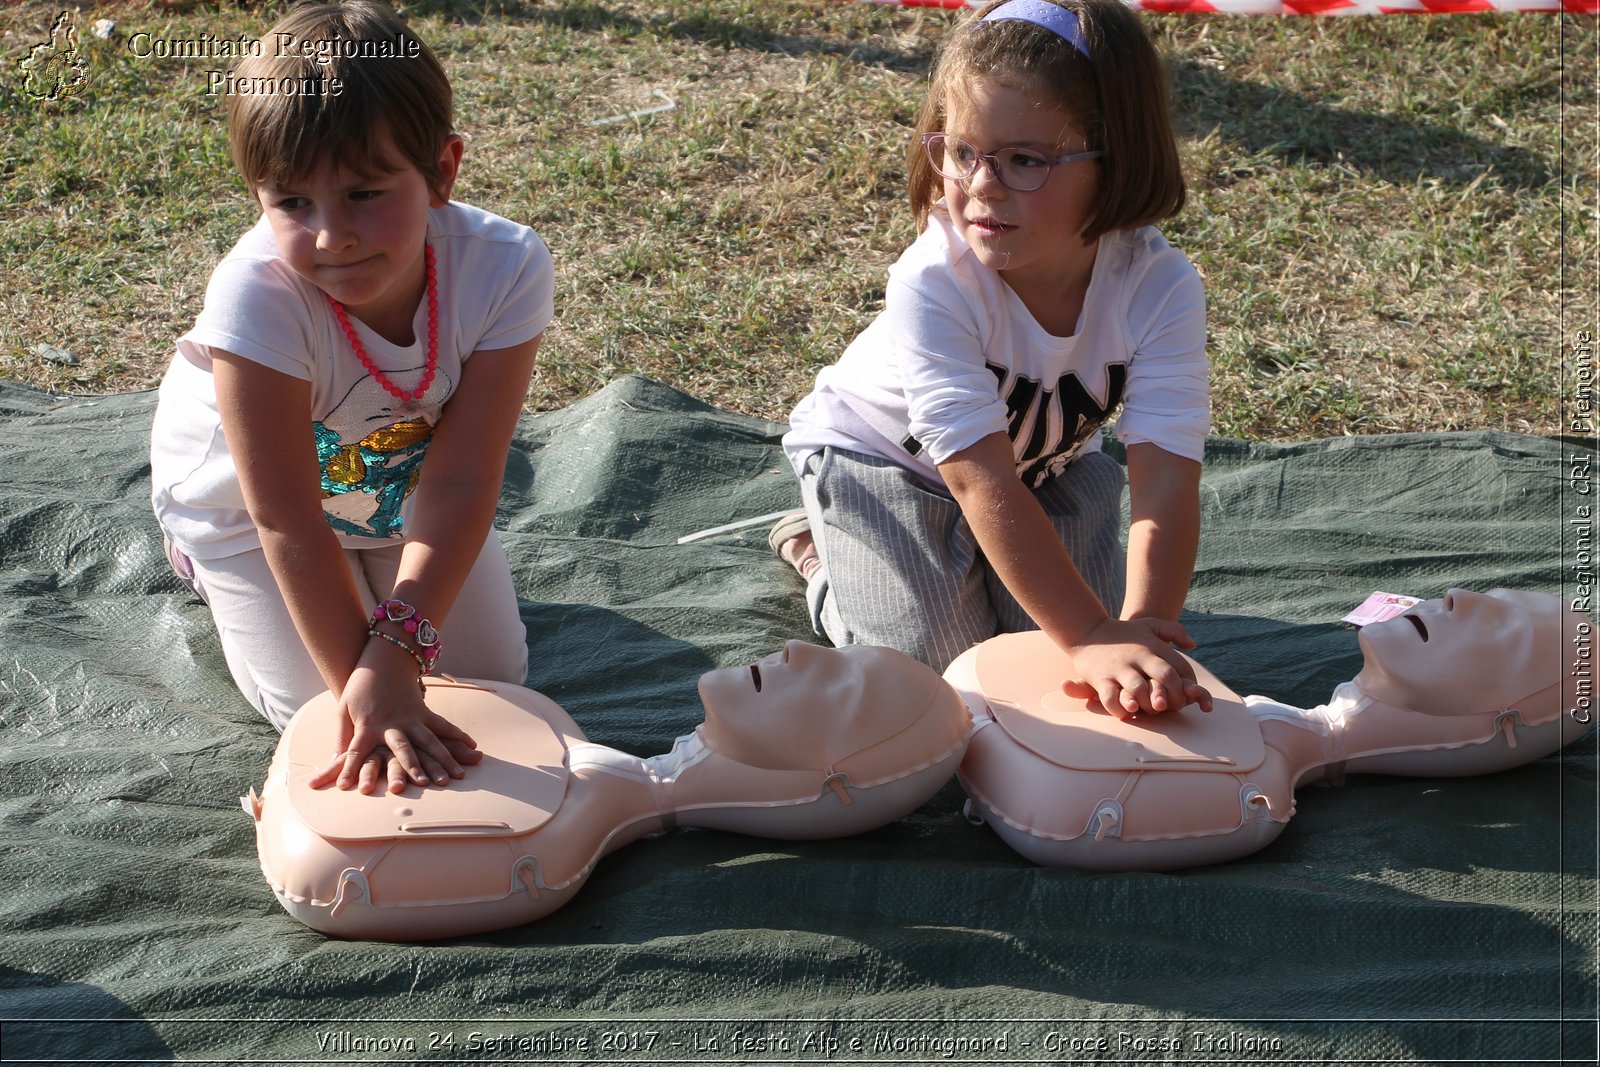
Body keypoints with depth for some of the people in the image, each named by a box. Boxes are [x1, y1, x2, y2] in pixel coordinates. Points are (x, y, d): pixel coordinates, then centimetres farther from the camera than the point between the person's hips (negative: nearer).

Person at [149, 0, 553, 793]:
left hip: (401, 484, 3)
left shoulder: (505, 269, -35)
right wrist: (362, 687, -37)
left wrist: (397, 650, -43)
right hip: (242, 496, -3)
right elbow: (287, 520, -35)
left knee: (494, 672, 8)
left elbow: (459, 484, -33)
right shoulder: (257, 297, -42)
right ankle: (206, 568, 24)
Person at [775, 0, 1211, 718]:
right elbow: (985, 484, -44)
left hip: (1049, 461, 4)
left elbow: (1165, 481, -36)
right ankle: (821, 553, 17)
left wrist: (1142, 632, -51)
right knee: (936, 661, -12)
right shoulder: (933, 285, -39)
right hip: (879, 455, -3)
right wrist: (1094, 639, -50)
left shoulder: (1160, 288, -31)